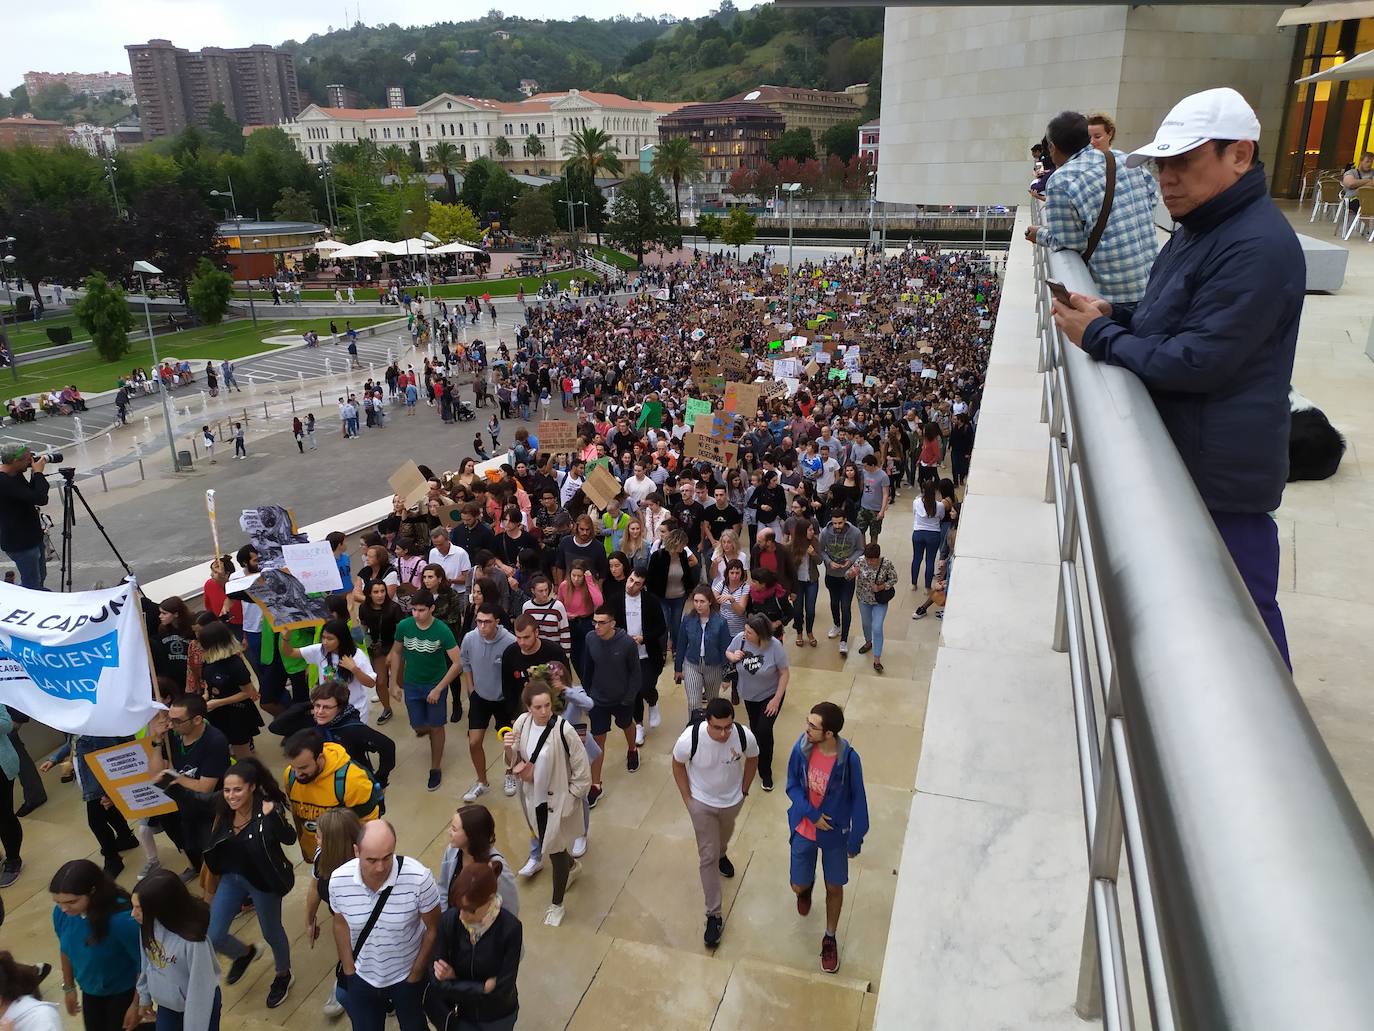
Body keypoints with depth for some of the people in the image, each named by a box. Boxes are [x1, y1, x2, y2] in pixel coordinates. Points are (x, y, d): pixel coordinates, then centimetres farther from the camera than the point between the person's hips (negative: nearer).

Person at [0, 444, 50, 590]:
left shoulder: (15, 475, 3)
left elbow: (32, 496, 15)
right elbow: (40, 499, -31)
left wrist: (35, 474, 1)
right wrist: (38, 472, -18)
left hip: (32, 537, 10)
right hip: (20, 543, -10)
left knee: (40, 577, 20)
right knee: (32, 584, -1)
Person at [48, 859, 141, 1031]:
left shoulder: (122, 920, -38)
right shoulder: (61, 913, -20)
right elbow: (66, 950, 1)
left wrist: (137, 1005, -15)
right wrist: (69, 987, 13)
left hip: (123, 993, -5)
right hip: (90, 991, 6)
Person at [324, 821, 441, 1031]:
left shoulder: (419, 878, -31)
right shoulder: (338, 880, -22)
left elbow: (433, 929, -14)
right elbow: (341, 925, -1)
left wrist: (416, 974, -5)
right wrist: (348, 970, 5)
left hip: (407, 976, -1)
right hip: (362, 978, 2)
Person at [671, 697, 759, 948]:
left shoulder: (745, 737, -31)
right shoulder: (689, 739, -35)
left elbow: (752, 759, -6)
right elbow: (678, 765, -12)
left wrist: (744, 790, 2)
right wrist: (687, 798, -8)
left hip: (732, 800, 2)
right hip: (702, 803, -2)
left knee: (725, 833, 33)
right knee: (707, 858, 3)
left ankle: (722, 854, 67)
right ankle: (714, 915, 19)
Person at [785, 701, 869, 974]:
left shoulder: (848, 759, -26)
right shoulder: (801, 748, -20)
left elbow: (858, 800, -13)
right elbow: (792, 786, -6)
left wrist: (856, 839, -7)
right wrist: (812, 814, -18)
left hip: (835, 833, -2)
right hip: (804, 829, 2)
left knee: (834, 888, 15)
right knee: (798, 887, 13)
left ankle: (830, 938, 40)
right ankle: (807, 887, 51)